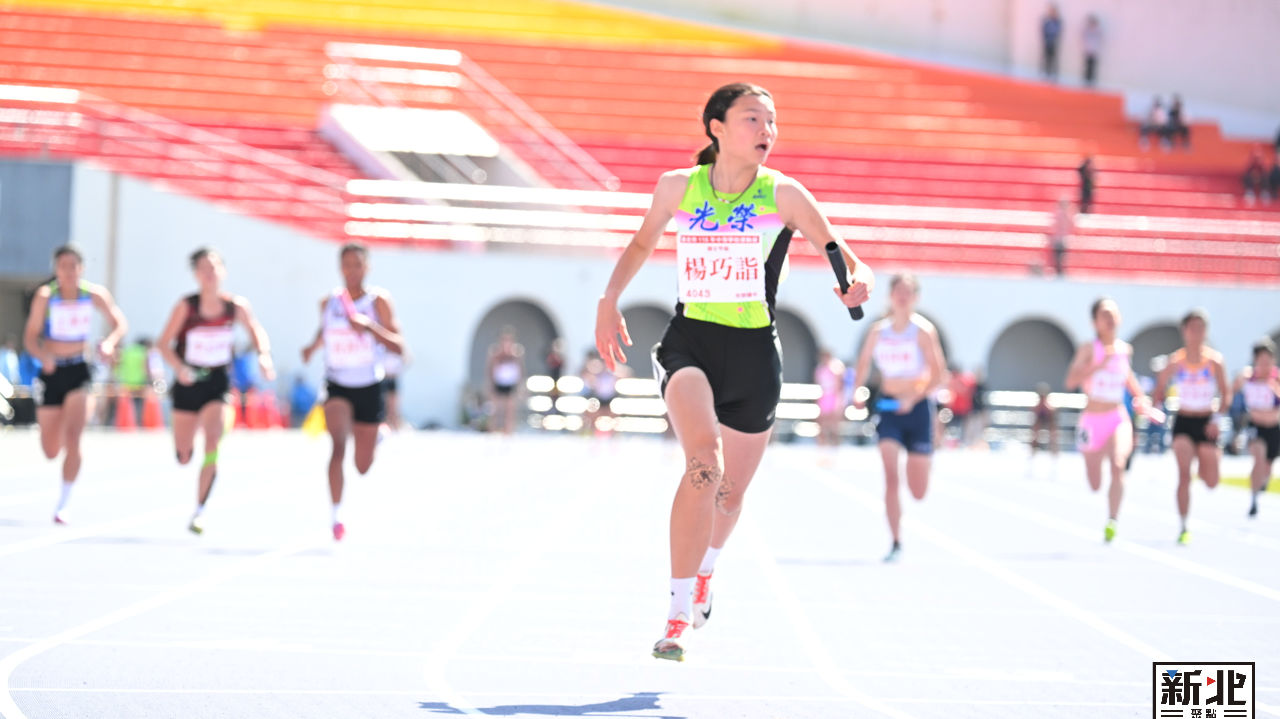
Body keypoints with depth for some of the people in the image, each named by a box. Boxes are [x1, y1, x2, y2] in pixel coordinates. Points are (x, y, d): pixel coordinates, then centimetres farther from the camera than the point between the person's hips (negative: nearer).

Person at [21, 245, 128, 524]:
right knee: (51, 451, 6)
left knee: (73, 438, -17)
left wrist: (109, 343, -17)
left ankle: (63, 504, -6)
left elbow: (120, 324, 4)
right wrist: (43, 356, -32)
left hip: (78, 372, 0)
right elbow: (30, 337, -11)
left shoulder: (95, 294, -5)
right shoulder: (45, 296, -9)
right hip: (52, 372, 0)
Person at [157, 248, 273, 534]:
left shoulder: (237, 306, -9)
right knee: (184, 458, 9)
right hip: (188, 384, 0)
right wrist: (178, 367, -31)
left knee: (213, 445, -20)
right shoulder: (186, 306, -14)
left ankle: (199, 511, -10)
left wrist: (264, 355, -11)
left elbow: (257, 332, 8)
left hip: (218, 384, 0)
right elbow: (164, 343, -13)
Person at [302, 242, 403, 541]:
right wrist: (313, 345, 2)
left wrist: (368, 325, -28)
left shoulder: (378, 300, -8)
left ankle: (377, 435, 48)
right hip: (337, 387, 1)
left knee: (363, 466, 11)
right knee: (338, 445, -26)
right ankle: (337, 514, -23)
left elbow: (398, 345, -14)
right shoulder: (328, 301, 1)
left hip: (369, 389, -1)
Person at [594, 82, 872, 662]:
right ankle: (678, 616, -24)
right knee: (705, 463, -28)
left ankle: (705, 569, 50)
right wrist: (609, 301, 8)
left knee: (730, 494, 14)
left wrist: (858, 281, -22)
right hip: (689, 342, -1)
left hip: (754, 353, 1)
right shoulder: (677, 186, 0)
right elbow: (641, 245, 18)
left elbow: (839, 254, 0)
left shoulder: (783, 195, -4)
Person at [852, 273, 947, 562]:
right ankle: (896, 543, -8)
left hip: (917, 408, -2)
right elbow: (863, 364, 17)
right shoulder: (878, 331, 2)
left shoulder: (923, 331, -9)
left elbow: (940, 376, -12)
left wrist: (915, 397, -26)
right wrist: (858, 391, -1)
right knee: (890, 477, -14)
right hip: (888, 407, 2)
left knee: (919, 492, 5)